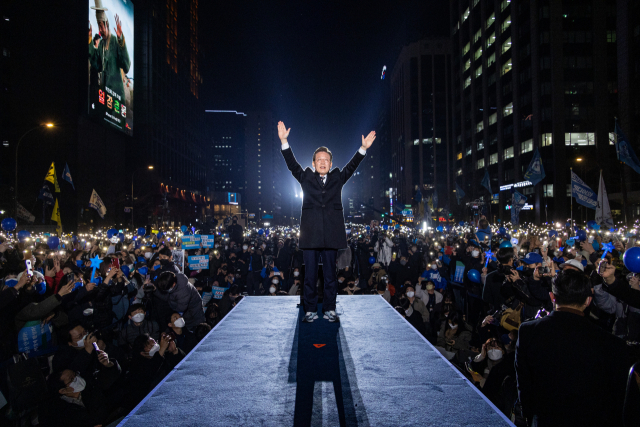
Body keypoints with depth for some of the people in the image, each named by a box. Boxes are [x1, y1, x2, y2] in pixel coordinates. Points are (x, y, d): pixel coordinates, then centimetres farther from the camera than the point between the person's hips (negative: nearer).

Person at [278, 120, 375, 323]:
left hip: (331, 235, 1)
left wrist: (363, 148, -9)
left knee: (330, 274, 7)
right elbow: (292, 164, 2)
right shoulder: (306, 177, 11)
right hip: (310, 235, -1)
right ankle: (310, 310, 13)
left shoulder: (338, 178, 14)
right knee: (310, 275, 4)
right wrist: (284, 142, -10)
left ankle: (330, 310, 16)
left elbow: (351, 166, 4)